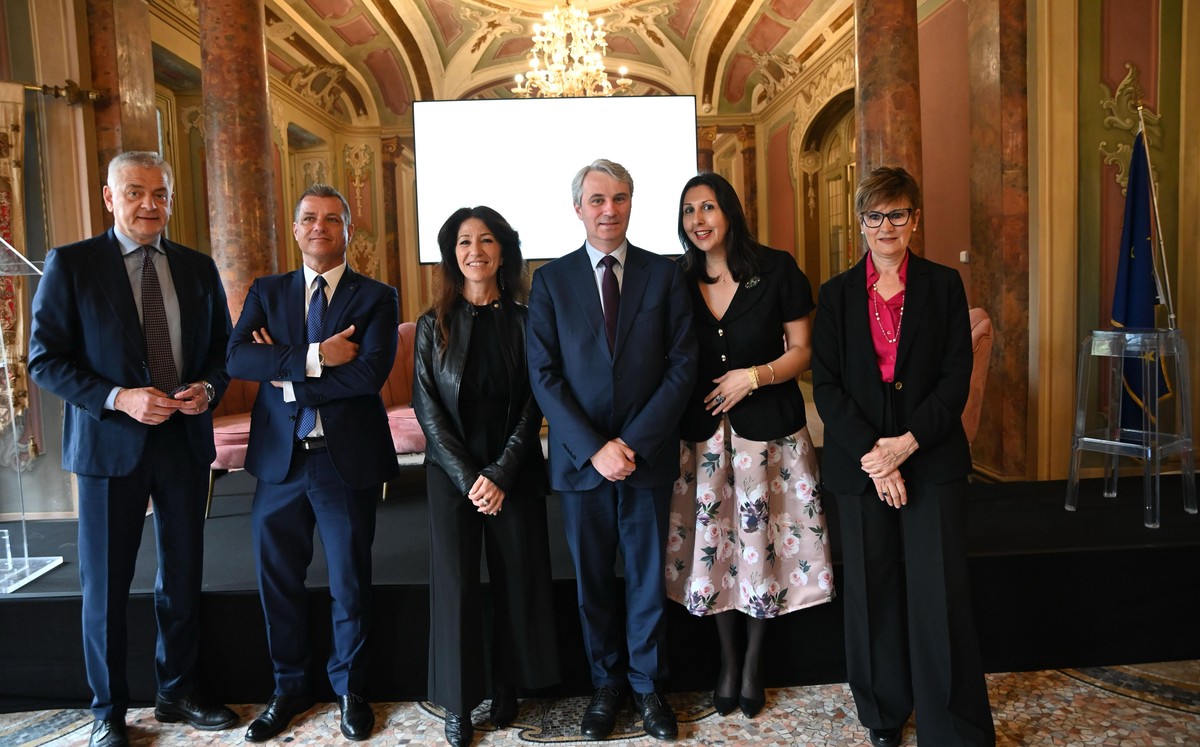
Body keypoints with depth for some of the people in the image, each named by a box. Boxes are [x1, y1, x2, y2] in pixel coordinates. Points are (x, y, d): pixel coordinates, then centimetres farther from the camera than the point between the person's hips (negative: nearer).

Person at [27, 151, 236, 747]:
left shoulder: (198, 268, 6)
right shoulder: (70, 265, -5)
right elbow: (45, 360, -7)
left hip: (185, 440, 4)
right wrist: (118, 399, -20)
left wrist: (207, 387, -8)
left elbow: (222, 347, 12)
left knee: (183, 578, 14)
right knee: (105, 585, 9)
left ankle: (176, 692, 33)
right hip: (110, 446, -3)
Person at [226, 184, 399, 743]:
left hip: (348, 460, -3)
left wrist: (285, 373, -13)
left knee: (350, 583, 10)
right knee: (278, 581, 14)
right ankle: (289, 687, 35)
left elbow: (371, 372, -18)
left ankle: (349, 689, 31)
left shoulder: (377, 298, -2)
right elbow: (237, 358, -9)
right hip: (279, 459, 3)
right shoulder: (267, 292, 7)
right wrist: (315, 357, -20)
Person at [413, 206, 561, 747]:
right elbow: (426, 406, -3)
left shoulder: (524, 319, 1)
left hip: (515, 469, 0)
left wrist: (501, 473, -12)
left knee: (517, 576, 6)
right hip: (451, 472, 0)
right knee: (455, 581, 2)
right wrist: (466, 476, -12)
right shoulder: (434, 324, 2)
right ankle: (458, 702, 16)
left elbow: (533, 403, -3)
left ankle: (506, 688, 24)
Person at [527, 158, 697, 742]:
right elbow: (544, 375, -5)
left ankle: (648, 684, 29)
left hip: (648, 454, 0)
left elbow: (682, 365, -4)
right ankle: (606, 683, 31)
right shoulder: (551, 279, 1)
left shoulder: (664, 274, 2)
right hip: (580, 458, 0)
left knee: (647, 575, 11)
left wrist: (633, 442, -13)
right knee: (593, 579, 13)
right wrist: (593, 448, -14)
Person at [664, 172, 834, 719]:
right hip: (702, 431, 2)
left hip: (767, 427, -2)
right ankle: (727, 658, 29)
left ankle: (755, 660, 26)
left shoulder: (775, 269, -3)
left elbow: (802, 350, -1)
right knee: (713, 542, 7)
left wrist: (755, 376, -16)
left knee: (762, 538, 4)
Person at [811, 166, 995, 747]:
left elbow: (956, 377, -2)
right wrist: (872, 454, -11)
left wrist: (907, 443, -14)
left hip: (932, 461, -1)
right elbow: (825, 385, -1)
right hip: (859, 464, 1)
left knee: (940, 595, -1)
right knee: (872, 594, 9)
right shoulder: (837, 294, 6)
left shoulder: (943, 285, 4)